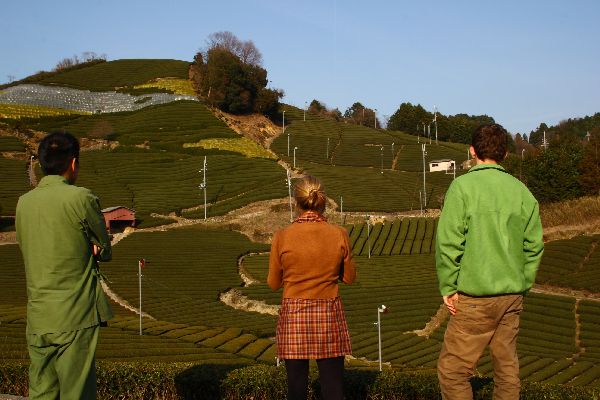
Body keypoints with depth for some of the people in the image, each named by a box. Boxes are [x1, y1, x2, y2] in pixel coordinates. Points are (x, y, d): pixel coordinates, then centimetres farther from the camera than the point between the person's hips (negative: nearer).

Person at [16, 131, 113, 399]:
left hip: (37, 319, 6)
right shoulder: (81, 199, -10)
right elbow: (104, 251, 1)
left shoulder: (24, 202, 8)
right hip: (76, 317, -5)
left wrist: (78, 248, 6)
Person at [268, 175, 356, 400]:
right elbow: (349, 278, 5)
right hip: (329, 314, 1)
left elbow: (274, 283, 2)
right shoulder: (339, 235, -6)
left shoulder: (282, 237, -8)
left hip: (293, 316, 0)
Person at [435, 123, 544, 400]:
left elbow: (449, 242, -13)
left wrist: (448, 287, -5)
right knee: (507, 369, 14)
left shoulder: (463, 186, -9)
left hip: (476, 296, -6)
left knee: (452, 370, 2)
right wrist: (522, 285, 14)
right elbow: (534, 245, 6)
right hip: (513, 297, 6)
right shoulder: (521, 191, 6)